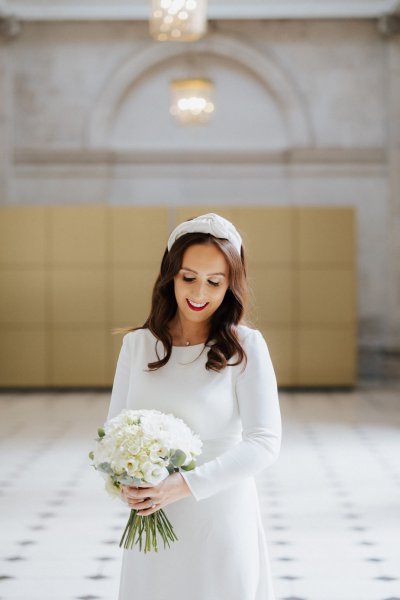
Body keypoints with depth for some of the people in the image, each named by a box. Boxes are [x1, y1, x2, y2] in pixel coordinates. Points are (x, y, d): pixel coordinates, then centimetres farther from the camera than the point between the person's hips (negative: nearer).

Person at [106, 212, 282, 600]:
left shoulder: (246, 346, -8)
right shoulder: (137, 344, 3)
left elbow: (264, 443, -14)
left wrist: (185, 485, -23)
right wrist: (126, 484, -14)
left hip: (221, 521, -3)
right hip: (150, 523, 3)